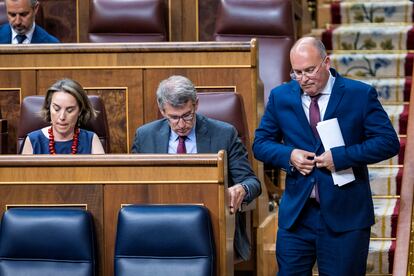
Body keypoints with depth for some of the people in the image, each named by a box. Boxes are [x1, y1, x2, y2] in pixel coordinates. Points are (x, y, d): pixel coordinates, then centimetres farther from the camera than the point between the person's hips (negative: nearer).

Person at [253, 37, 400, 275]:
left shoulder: (361, 94, -4)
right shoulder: (280, 97, 6)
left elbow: (389, 142, -7)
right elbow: (261, 143, 11)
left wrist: (340, 156, -16)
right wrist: (288, 155, -10)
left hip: (345, 214, -2)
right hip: (296, 212, 2)